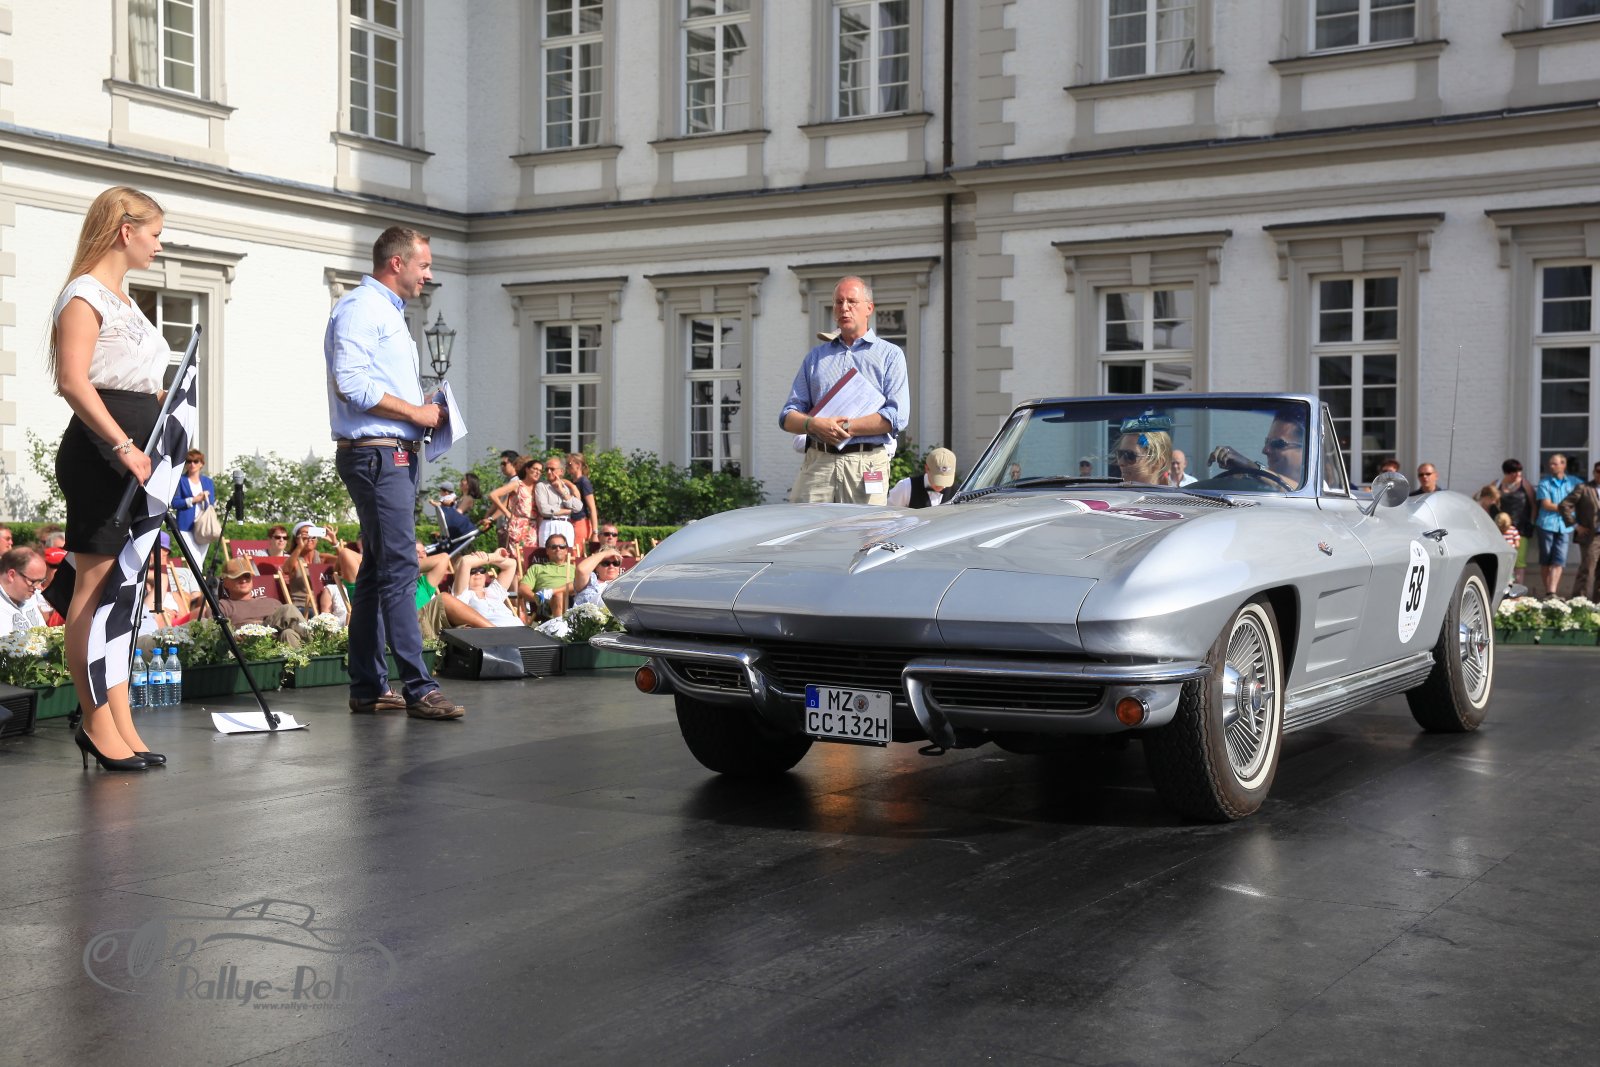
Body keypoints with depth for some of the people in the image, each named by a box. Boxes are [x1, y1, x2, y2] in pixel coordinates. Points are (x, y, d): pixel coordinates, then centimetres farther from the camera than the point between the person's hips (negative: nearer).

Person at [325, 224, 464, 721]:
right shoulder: (359, 308, -9)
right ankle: (419, 689, -14)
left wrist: (424, 413, 11)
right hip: (374, 453, -11)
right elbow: (350, 383, -21)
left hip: (396, 453, 11)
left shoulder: (390, 312, 23)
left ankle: (367, 687, 15)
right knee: (400, 567, -13)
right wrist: (415, 412, -14)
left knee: (378, 569, 10)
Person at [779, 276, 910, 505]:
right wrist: (813, 424, -8)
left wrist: (845, 427, -10)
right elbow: (788, 416, 14)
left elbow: (896, 417, -4)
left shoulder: (890, 355, 10)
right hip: (817, 462, 3)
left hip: (867, 465, -2)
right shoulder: (815, 357, 21)